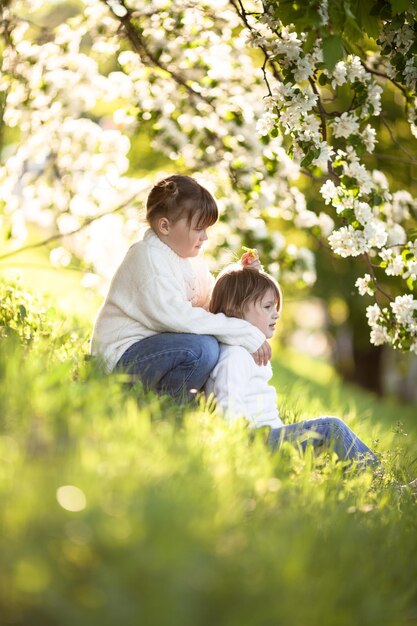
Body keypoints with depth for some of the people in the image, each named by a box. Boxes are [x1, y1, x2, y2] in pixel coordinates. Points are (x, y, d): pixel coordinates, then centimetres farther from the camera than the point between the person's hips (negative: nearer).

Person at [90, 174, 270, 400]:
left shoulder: (188, 257, 11)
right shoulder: (149, 257, -19)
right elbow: (176, 316, -30)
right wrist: (248, 335, -29)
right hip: (123, 355, -10)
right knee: (202, 347, -30)